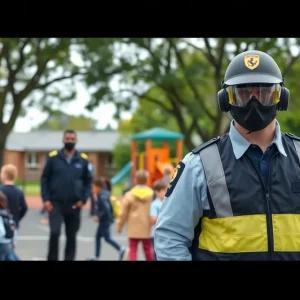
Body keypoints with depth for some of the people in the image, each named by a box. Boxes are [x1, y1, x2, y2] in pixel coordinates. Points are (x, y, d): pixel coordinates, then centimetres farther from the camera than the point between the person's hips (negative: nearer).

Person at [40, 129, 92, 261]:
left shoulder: (83, 159, 2)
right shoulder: (53, 157, -1)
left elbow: (88, 181, 8)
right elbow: (44, 179, 3)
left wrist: (83, 199, -4)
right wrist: (46, 199, -6)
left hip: (74, 205, 2)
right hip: (55, 204, -2)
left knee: (71, 237, 8)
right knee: (54, 233, -15)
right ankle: (52, 258, 0)